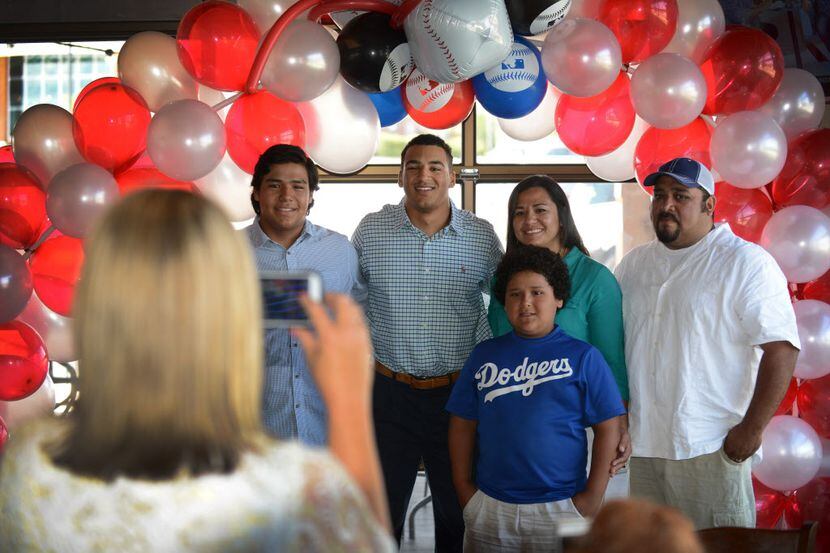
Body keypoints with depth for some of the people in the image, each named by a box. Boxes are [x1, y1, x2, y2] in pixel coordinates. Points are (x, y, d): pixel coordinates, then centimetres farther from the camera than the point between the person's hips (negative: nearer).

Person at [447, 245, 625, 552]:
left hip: (560, 507, -2)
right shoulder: (485, 355, 8)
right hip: (491, 507, 3)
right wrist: (464, 488, 4)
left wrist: (593, 496, -6)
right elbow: (463, 425, 10)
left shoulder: (583, 357, -1)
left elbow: (607, 428, -2)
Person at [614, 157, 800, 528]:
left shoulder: (747, 262, -6)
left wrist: (752, 428, -16)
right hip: (644, 446, 6)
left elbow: (780, 348, -12)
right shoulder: (634, 265, 14)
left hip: (712, 449, -6)